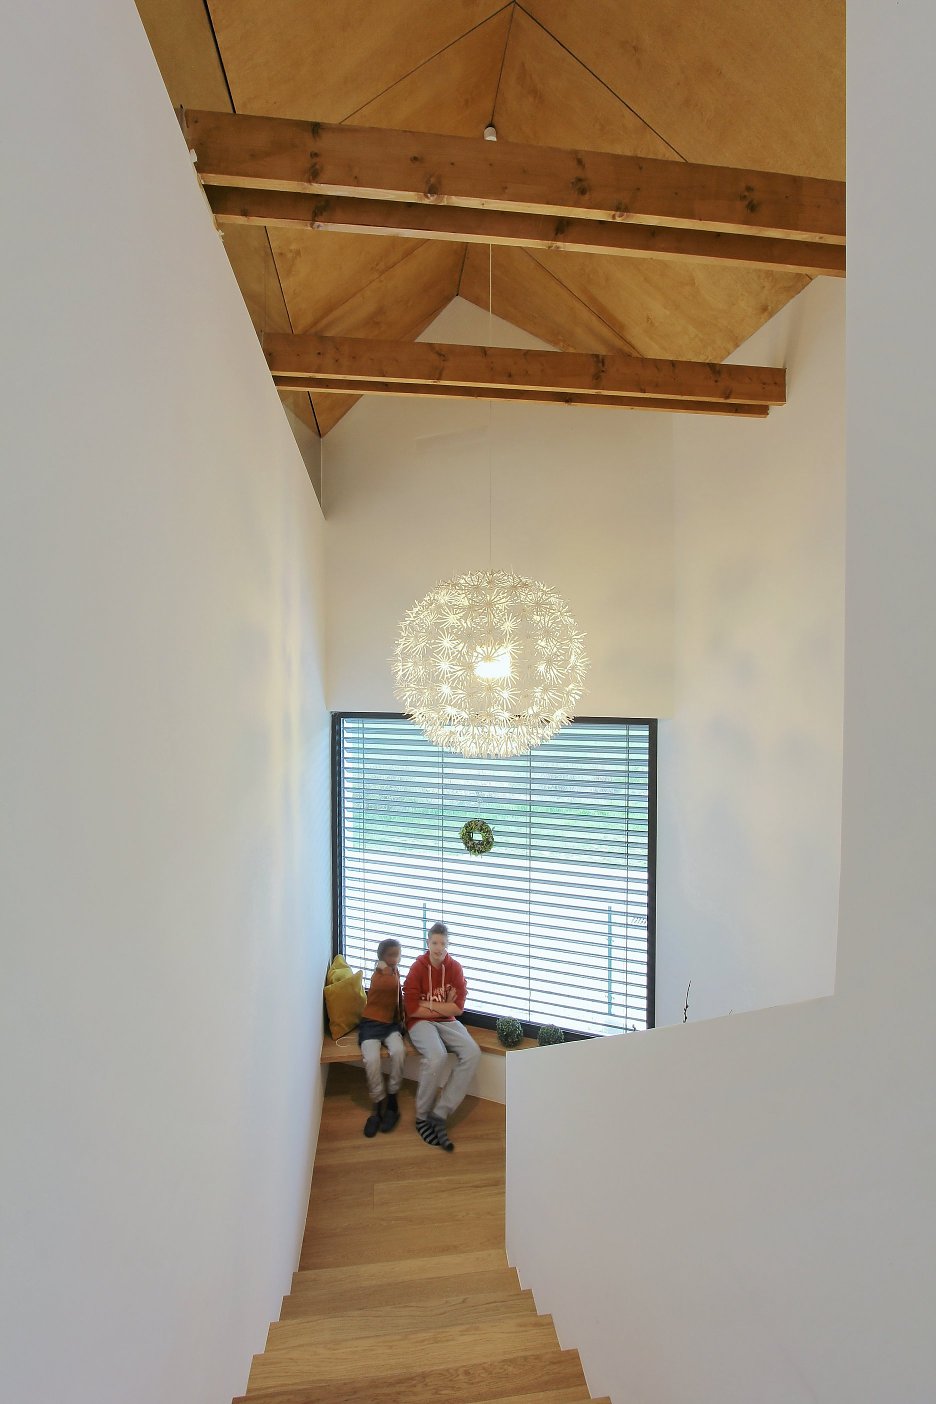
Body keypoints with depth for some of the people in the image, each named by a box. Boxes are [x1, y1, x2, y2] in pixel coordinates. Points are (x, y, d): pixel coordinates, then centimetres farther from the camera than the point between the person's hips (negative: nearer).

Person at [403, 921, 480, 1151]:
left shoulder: (455, 967, 0)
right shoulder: (417, 968, -9)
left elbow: (458, 1007, -4)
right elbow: (412, 1009, -14)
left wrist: (428, 1004, -9)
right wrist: (443, 1007, -8)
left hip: (448, 1022, 4)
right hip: (420, 1023, -4)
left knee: (472, 1053, -23)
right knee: (436, 1057, -33)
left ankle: (439, 1114, -18)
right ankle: (422, 1117, -8)